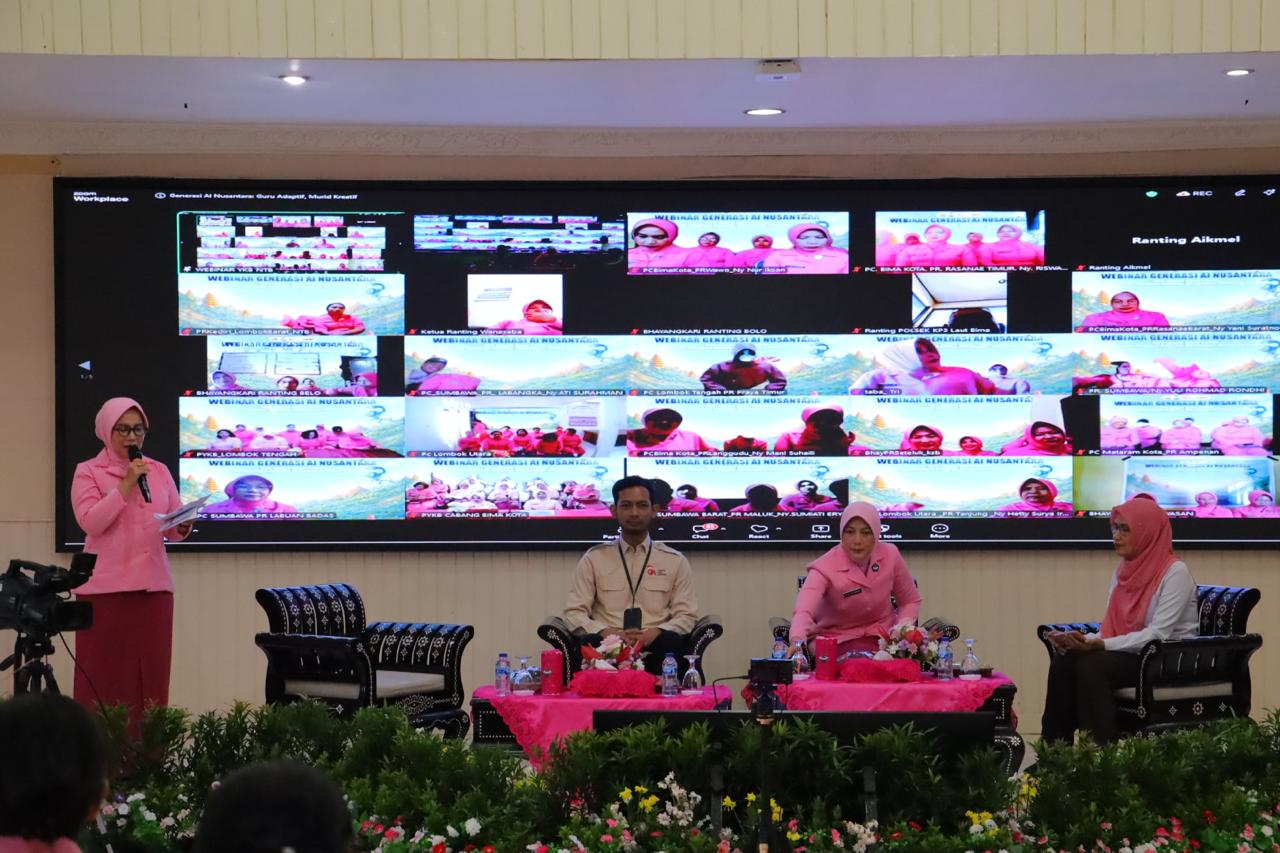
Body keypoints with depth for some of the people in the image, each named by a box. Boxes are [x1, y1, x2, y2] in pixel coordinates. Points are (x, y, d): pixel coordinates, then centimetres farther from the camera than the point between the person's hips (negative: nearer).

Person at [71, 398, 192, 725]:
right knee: (105, 676, -4)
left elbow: (173, 529, 13)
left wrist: (183, 526, -10)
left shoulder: (159, 471, 14)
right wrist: (125, 486, -15)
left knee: (150, 676, 2)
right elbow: (90, 522, -12)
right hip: (105, 588, -4)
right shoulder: (88, 472, 2)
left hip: (153, 586, 4)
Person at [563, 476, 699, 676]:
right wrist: (609, 633, -13)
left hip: (655, 646, 1)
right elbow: (574, 613, 8)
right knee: (588, 644, -36)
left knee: (672, 643, -35)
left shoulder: (675, 561, 14)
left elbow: (686, 615, 9)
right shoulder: (594, 558, 14)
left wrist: (654, 633, -13)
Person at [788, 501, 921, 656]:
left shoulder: (890, 555, -9)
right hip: (836, 640, -3)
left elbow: (911, 602, 7)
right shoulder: (825, 568, -21)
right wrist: (798, 642, -61)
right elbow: (803, 610, -39)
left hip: (882, 636, 3)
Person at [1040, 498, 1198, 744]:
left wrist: (1100, 645, -31)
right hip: (1132, 655, 7)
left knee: (1091, 664, -30)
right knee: (1063, 660, -19)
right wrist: (1083, 641, -14)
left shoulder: (1174, 572, -12)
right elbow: (1110, 629, 9)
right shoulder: (1124, 570, 12)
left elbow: (1158, 635, -21)